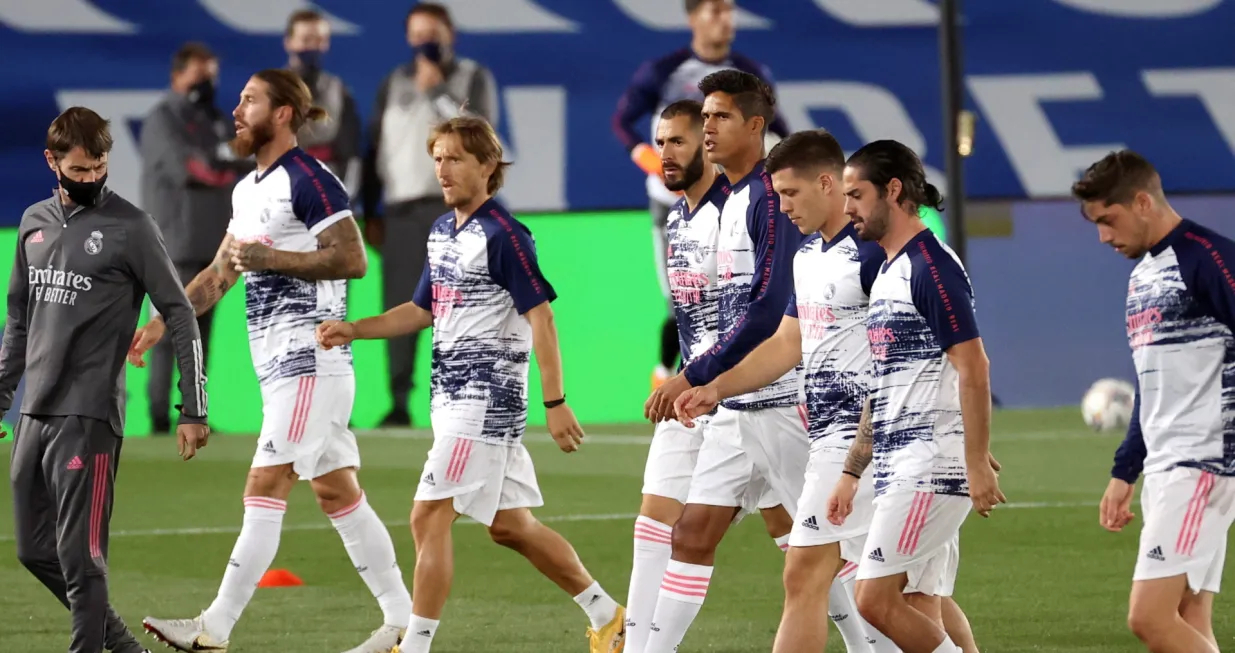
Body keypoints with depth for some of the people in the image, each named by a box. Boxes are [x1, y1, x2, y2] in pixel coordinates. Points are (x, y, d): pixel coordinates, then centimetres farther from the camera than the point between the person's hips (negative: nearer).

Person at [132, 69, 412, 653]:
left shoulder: (308, 181, -12)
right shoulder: (248, 190, 17)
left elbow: (352, 259, -19)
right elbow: (220, 273, 24)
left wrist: (271, 257, -18)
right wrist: (157, 326, 16)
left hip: (309, 362, -10)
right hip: (281, 365, 10)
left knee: (264, 490, -10)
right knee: (337, 493, 10)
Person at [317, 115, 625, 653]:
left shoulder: (503, 236, -14)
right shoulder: (442, 232, 13)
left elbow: (540, 316, -16)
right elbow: (422, 310, 22)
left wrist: (555, 403, -19)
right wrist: (353, 331, 9)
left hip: (487, 398, -9)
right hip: (454, 398, 9)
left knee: (429, 517, -11)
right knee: (510, 525, 14)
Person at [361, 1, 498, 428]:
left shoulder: (474, 78, 8)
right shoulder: (394, 84, 17)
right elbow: (375, 148, 16)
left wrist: (437, 90, -10)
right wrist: (370, 213, 10)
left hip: (455, 205, -3)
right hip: (401, 209, 3)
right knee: (399, 309, -2)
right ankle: (399, 403, 1)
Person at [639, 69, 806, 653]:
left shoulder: (771, 197, -15)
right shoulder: (732, 199, 15)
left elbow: (768, 309, -21)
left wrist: (695, 377, -20)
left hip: (779, 401, -9)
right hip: (736, 404, 9)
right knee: (693, 534, 6)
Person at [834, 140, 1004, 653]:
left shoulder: (931, 267, -12)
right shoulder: (887, 273, 18)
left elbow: (974, 370, -18)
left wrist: (978, 464, -22)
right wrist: (851, 473, 24)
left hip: (932, 470, -10)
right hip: (901, 472, 10)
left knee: (876, 600, -13)